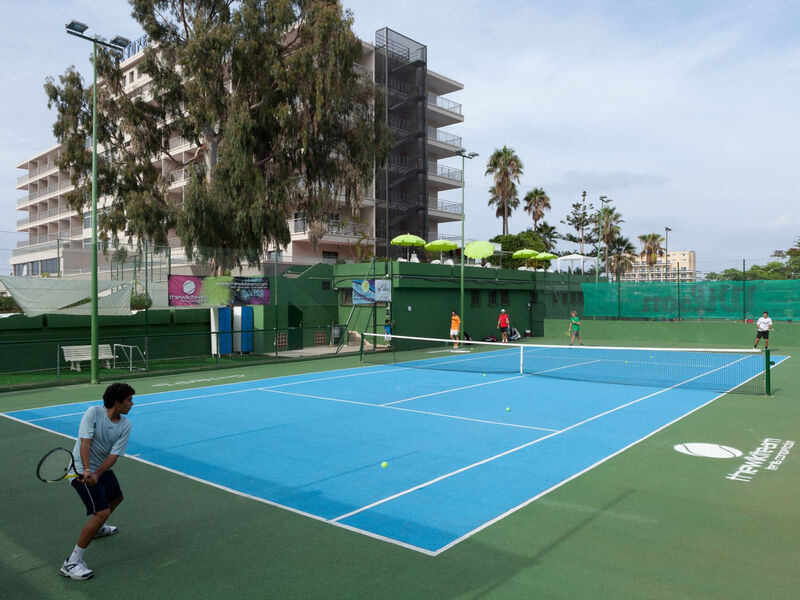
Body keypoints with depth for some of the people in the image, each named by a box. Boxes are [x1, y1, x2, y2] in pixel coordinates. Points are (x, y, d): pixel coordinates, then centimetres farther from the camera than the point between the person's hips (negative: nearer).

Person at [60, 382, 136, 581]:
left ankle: (97, 528, 59)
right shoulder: (93, 412, -20)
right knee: (102, 512, -19)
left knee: (116, 497, 29)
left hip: (103, 470, 8)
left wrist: (97, 474, -27)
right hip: (82, 470, -8)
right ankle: (72, 563, -11)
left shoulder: (125, 425, -6)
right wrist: (87, 470, -39)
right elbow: (85, 443, -27)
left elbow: (114, 455, -12)